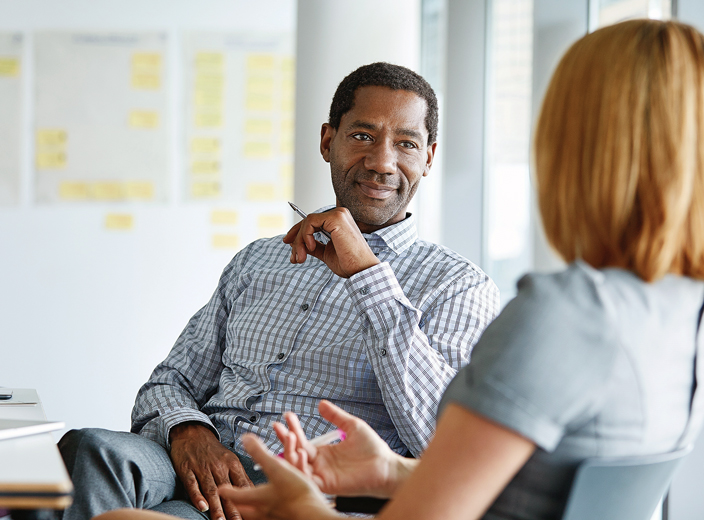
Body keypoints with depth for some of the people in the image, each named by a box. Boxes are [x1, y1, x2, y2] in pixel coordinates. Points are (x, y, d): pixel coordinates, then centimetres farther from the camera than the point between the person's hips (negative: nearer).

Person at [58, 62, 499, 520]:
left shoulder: (458, 286, 8)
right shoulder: (258, 261, 25)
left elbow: (443, 441, -10)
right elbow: (170, 384, 20)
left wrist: (366, 273, -12)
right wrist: (187, 431, -6)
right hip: (200, 474, 5)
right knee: (95, 450, -31)